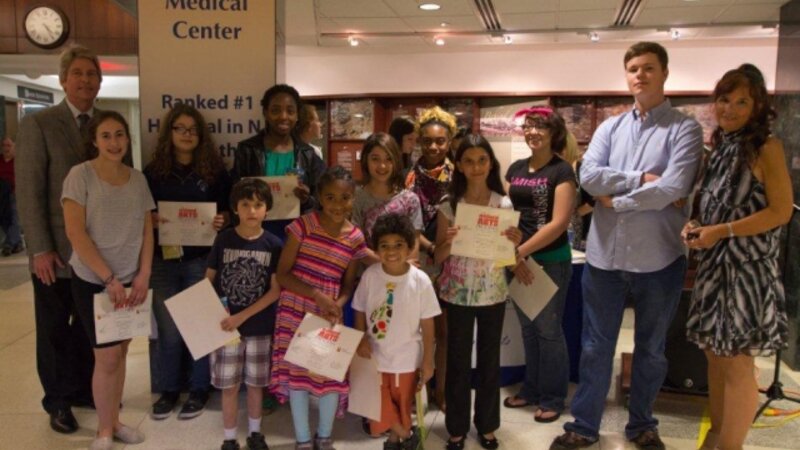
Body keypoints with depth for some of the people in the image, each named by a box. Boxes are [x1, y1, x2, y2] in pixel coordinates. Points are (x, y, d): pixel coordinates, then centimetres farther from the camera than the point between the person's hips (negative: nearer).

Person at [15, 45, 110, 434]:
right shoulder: (37, 124, -6)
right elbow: (28, 192, -10)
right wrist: (40, 249, -15)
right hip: (57, 251, -3)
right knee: (55, 330, 11)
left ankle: (83, 390, 32)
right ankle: (58, 401, 26)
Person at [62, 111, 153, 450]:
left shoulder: (138, 179, 5)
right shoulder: (80, 175, -9)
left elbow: (147, 232, 6)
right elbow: (75, 232, -14)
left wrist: (143, 276, -4)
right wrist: (108, 278, -17)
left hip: (130, 280, 4)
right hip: (92, 280, -4)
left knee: (119, 353, 11)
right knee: (107, 356, -1)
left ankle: (115, 420, 27)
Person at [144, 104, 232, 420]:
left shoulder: (215, 171, 1)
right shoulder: (153, 171, 4)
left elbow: (228, 211, 6)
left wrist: (222, 220, -15)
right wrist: (150, 220, -13)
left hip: (202, 259, -1)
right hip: (164, 260, 1)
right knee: (168, 329, 8)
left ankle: (199, 389, 22)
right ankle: (169, 389, 25)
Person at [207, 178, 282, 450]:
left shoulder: (274, 245, -6)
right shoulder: (223, 240, -4)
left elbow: (275, 290, -7)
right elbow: (209, 280, 3)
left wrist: (242, 316, -15)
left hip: (259, 327, 0)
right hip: (226, 325, 0)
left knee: (255, 383, 14)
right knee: (229, 386, 8)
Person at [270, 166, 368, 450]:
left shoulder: (355, 238, -2)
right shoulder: (303, 225, -11)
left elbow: (348, 284, 7)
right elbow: (282, 274, -11)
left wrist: (338, 304, -14)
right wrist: (317, 295, -21)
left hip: (329, 316, 2)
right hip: (295, 312, -2)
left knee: (332, 374, 5)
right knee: (296, 373, 6)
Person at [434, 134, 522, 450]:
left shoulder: (504, 204, -1)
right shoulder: (448, 205, -4)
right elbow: (438, 256, -3)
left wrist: (515, 243, -17)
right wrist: (448, 242, -23)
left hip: (493, 292, 1)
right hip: (458, 293, -1)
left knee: (490, 361, 12)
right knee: (457, 361, 8)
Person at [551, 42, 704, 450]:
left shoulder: (684, 129, -5)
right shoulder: (609, 128, 8)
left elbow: (671, 190, -18)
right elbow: (589, 176, -8)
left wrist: (616, 200, -9)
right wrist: (641, 179, -15)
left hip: (658, 259, -2)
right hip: (604, 255, 3)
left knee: (650, 350, 15)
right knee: (595, 348, 12)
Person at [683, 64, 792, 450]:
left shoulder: (766, 147, -8)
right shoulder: (719, 147, 11)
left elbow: (781, 210, -14)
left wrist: (721, 231, -18)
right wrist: (696, 227, -1)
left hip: (747, 266, -7)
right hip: (714, 264, 7)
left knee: (737, 362, -1)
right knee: (716, 355, 14)